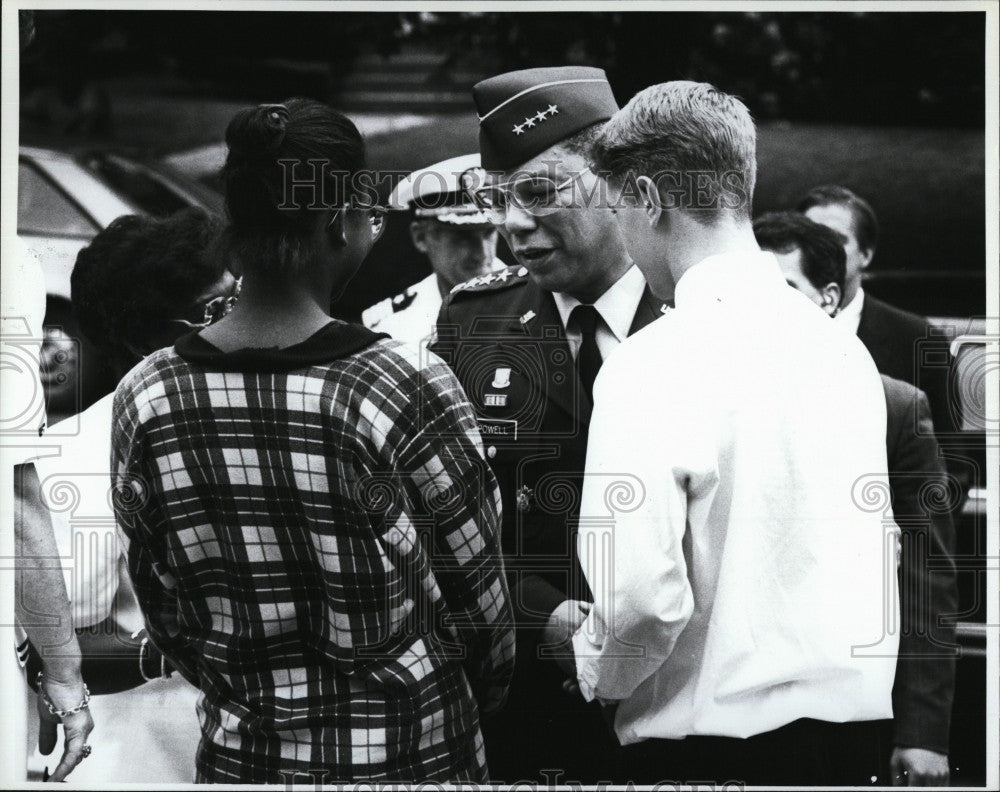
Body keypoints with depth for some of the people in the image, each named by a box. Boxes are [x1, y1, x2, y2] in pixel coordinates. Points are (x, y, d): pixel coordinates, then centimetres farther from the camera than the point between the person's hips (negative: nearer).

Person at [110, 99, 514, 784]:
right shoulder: (411, 387, -19)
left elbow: (165, 619, 3)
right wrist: (474, 704, 12)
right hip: (407, 754, -3)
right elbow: (480, 600, -8)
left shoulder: (143, 400, -7)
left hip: (238, 753, 4)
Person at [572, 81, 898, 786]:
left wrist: (598, 674, -3)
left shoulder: (656, 364, -16)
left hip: (715, 733, -7)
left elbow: (640, 594, -23)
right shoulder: (841, 345, 6)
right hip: (857, 714, 7)